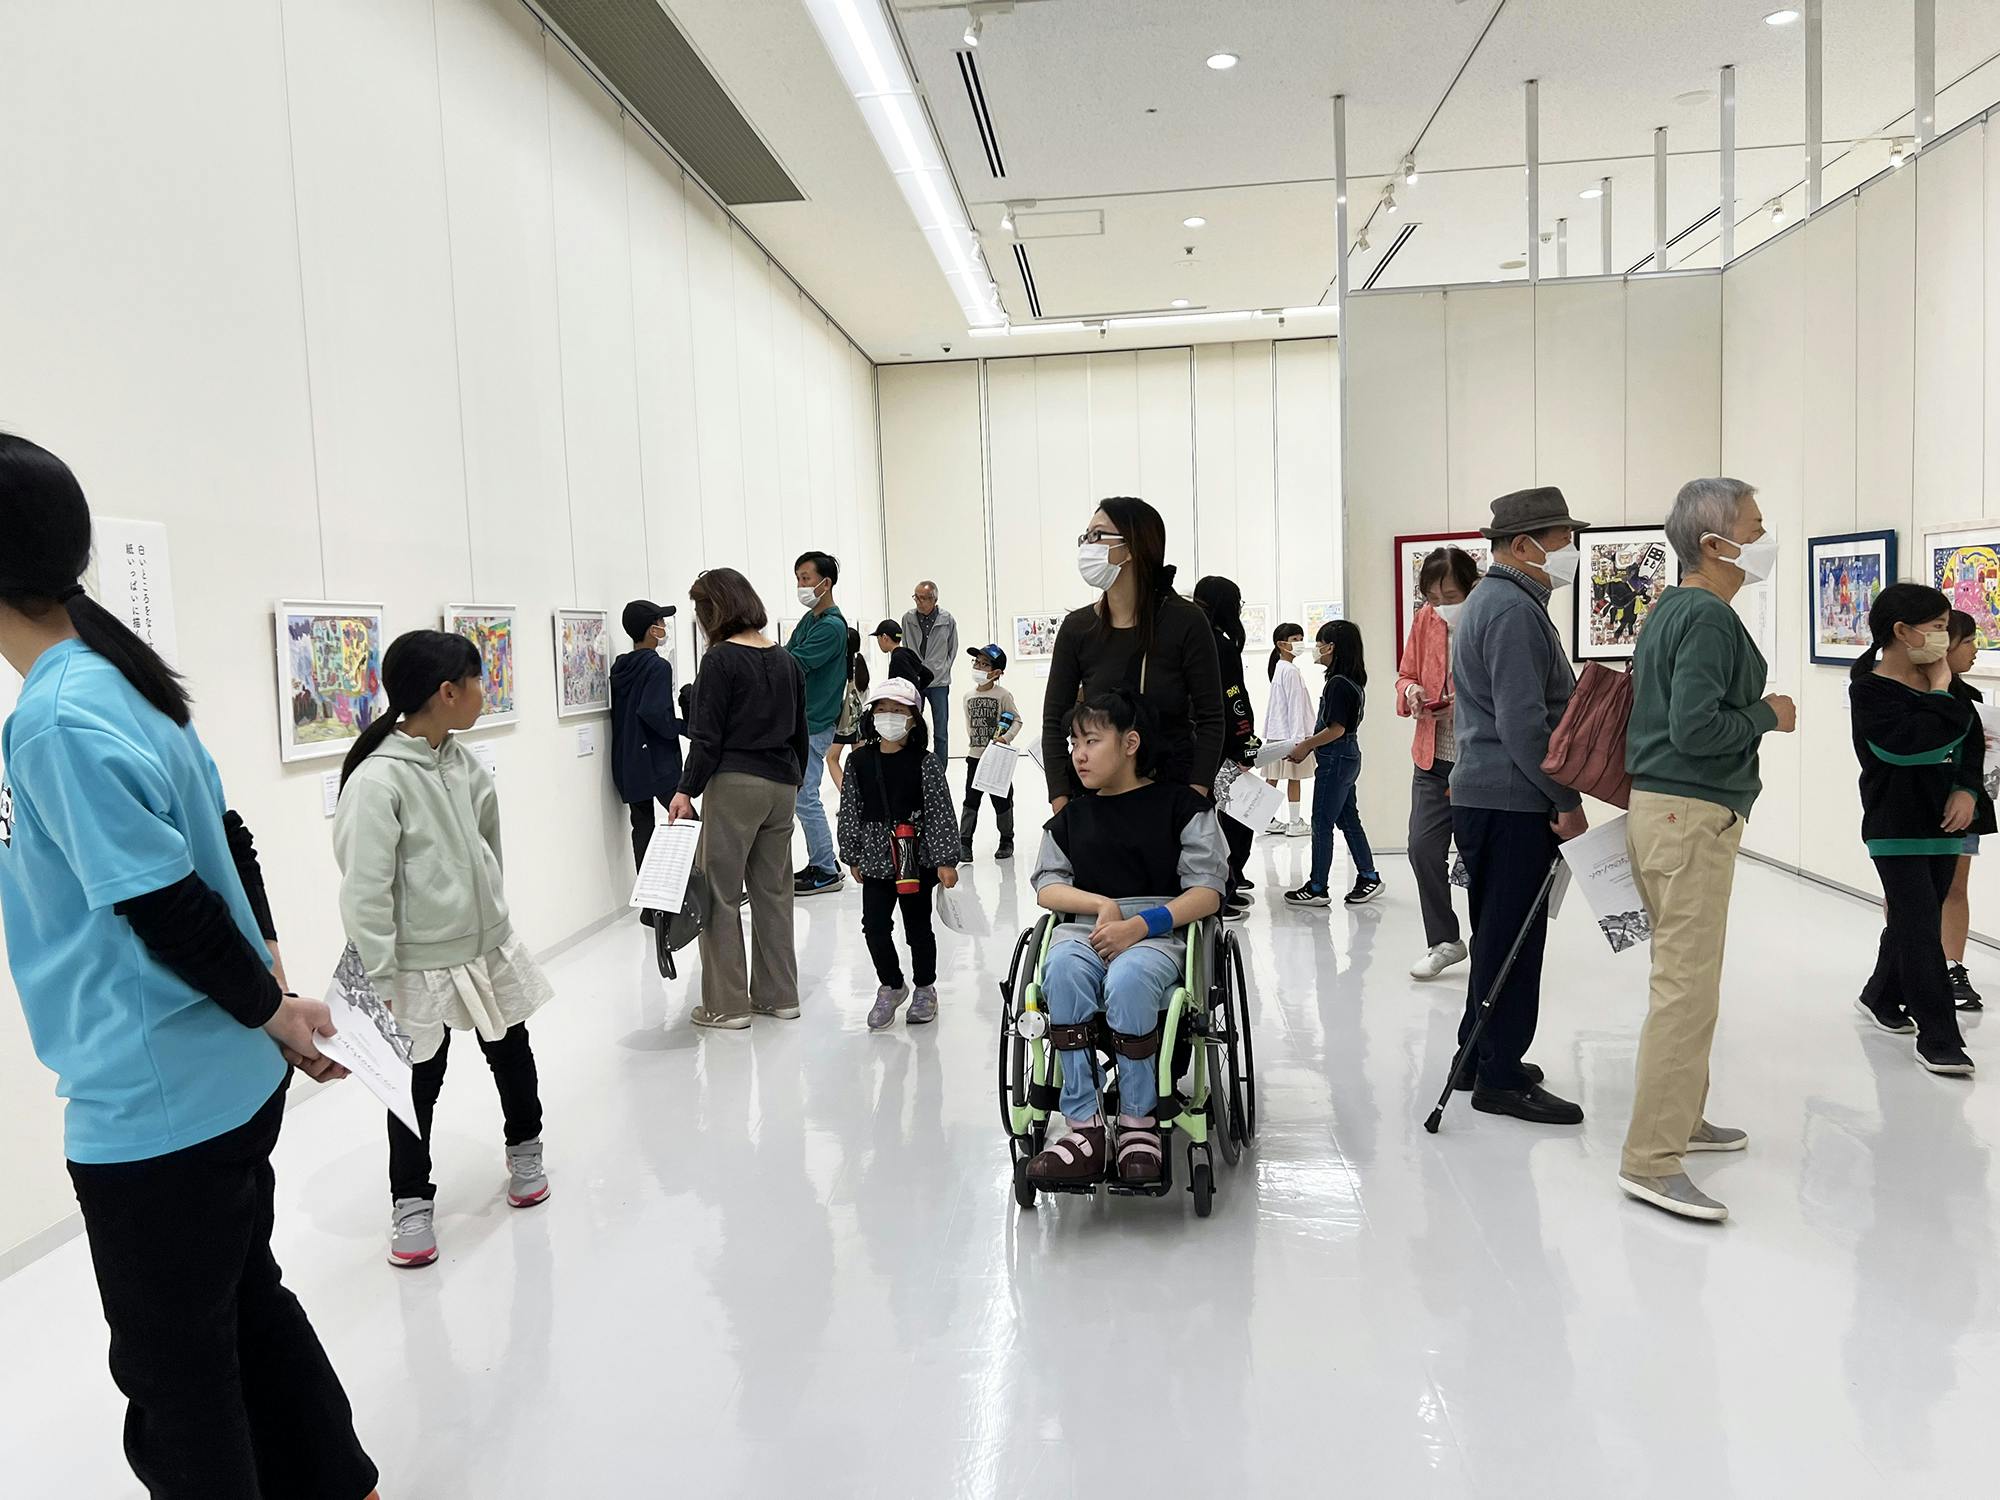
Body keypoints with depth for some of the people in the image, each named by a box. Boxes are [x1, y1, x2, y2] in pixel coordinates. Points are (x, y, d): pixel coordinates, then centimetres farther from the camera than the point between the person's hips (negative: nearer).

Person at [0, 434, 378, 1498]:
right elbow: (226, 840, 12)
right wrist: (271, 989, 10)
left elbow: (170, 911, -21)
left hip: (150, 1108, -8)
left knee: (175, 1370, 10)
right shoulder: (130, 682, 5)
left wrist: (268, 1007, -6)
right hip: (229, 1083, 8)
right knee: (249, 1304, 22)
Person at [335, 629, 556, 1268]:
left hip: (489, 950, 7)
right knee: (418, 1084, 8)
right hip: (422, 968, -6)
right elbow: (364, 893, -20)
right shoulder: (378, 779, -21)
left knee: (512, 1056, 20)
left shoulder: (464, 763, 1)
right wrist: (380, 982, -18)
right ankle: (410, 1202, 28)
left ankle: (525, 1149, 44)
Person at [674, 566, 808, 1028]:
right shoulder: (787, 660, 10)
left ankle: (727, 1004, 5)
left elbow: (707, 735, -13)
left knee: (718, 892, 2)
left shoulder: (721, 660, -9)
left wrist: (687, 790, -8)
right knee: (774, 890, 13)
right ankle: (779, 995, 20)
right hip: (782, 786, 7)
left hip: (735, 784, -7)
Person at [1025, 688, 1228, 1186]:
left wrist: (1139, 924, -16)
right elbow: (1047, 887, 12)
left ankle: (1139, 1124, -19)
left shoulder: (1181, 804, 8)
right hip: (1086, 929, 3)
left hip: (1158, 934, -3)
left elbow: (1207, 892, -1)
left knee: (1127, 980, -39)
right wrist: (1103, 905, -8)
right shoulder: (1070, 817, 22)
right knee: (1062, 969, -34)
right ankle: (1085, 1127, -31)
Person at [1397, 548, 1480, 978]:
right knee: (1423, 848, 2)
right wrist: (1410, 691, -4)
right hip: (1433, 760, 5)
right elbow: (1406, 675, 17)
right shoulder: (1425, 620, 5)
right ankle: (1444, 941, 19)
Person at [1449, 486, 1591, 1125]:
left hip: (1483, 795, 11)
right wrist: (1568, 800, -16)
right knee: (1513, 940, -4)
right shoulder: (1515, 610, -16)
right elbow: (1524, 723, -23)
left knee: (1497, 935, 17)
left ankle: (1480, 1056, 27)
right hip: (1512, 803, -11)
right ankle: (1500, 1079, 3)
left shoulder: (1489, 601, 18)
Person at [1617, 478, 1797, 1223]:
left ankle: (1680, 1116, 30)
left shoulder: (1668, 610, 15)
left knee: (1683, 973, 18)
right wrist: (1769, 715, -9)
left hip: (1660, 806, 11)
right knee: (1687, 986, -10)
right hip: (1692, 816, -11)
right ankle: (1651, 1160, -8)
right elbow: (1695, 729, -22)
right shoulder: (1709, 617, -15)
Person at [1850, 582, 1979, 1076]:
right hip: (1897, 828, -7)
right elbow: (1914, 743, -27)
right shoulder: (1870, 691, -13)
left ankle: (1882, 998, 37)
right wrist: (1943, 693, -13)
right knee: (1921, 930, -6)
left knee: (1911, 920, 17)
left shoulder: (1936, 682, 6)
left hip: (1941, 826, 7)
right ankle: (1938, 1039, -1)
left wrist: (1967, 791, -6)